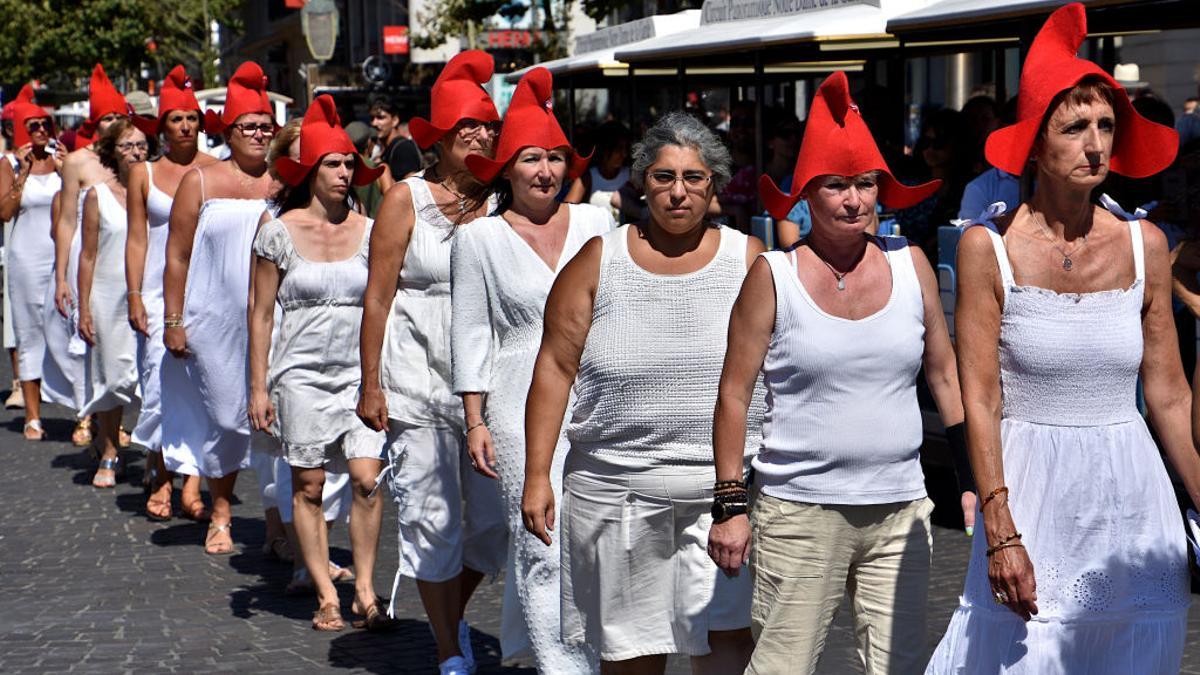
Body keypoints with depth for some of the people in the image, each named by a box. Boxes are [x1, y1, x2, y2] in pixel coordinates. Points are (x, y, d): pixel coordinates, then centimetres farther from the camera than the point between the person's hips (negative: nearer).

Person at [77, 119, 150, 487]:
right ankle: (109, 456, 19)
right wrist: (84, 308, 1)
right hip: (108, 295, 0)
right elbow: (88, 255, 4)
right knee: (111, 377, 6)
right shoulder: (98, 195, 3)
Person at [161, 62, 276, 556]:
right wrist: (173, 320, -1)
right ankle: (220, 514, 23)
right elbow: (177, 257, 4)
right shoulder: (200, 182, 5)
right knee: (225, 417, 6)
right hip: (217, 324, 0)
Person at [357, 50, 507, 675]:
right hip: (419, 383, -3)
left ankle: (455, 615, 32)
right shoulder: (407, 198, -1)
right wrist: (370, 385, -6)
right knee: (432, 519, 0)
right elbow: (378, 296, -2)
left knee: (496, 518, 5)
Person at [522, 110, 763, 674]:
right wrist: (537, 475, -3)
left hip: (726, 486, -1)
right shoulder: (599, 261, 4)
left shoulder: (749, 261, 4)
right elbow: (555, 367, 2)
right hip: (618, 488, 1)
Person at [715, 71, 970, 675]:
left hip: (900, 510, 3)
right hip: (799, 510, -3)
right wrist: (729, 505, -2)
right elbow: (733, 394, 1)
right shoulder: (773, 276, -2)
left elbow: (946, 374, 15)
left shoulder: (910, 264, 6)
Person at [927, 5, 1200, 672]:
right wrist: (1000, 534, -15)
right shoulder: (989, 246, -5)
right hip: (1032, 490, -3)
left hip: (1133, 497, 3)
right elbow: (980, 400, -8)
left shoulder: (1144, 243, 4)